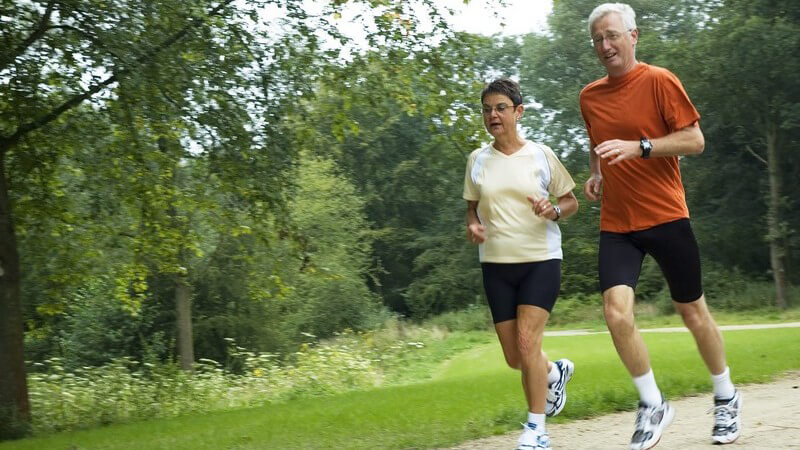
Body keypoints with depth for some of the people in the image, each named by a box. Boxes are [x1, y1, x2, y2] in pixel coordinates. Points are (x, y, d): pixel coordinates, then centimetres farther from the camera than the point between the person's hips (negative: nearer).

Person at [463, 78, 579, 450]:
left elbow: (571, 202, 6)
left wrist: (554, 210, -16)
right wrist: (472, 225, -7)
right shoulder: (477, 160, 4)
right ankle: (556, 371, 40)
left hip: (540, 259, -3)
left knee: (527, 342, -17)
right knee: (514, 358, 6)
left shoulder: (540, 154, -2)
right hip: (496, 264, 3)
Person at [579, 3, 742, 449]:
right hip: (616, 225, 4)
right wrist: (596, 175, 9)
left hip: (666, 216, -3)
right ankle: (653, 405, 3)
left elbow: (695, 140, -11)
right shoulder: (590, 96, 9)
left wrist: (638, 147, -22)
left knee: (693, 311, 9)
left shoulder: (659, 81, -8)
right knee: (617, 312, -15)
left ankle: (726, 398, 31)